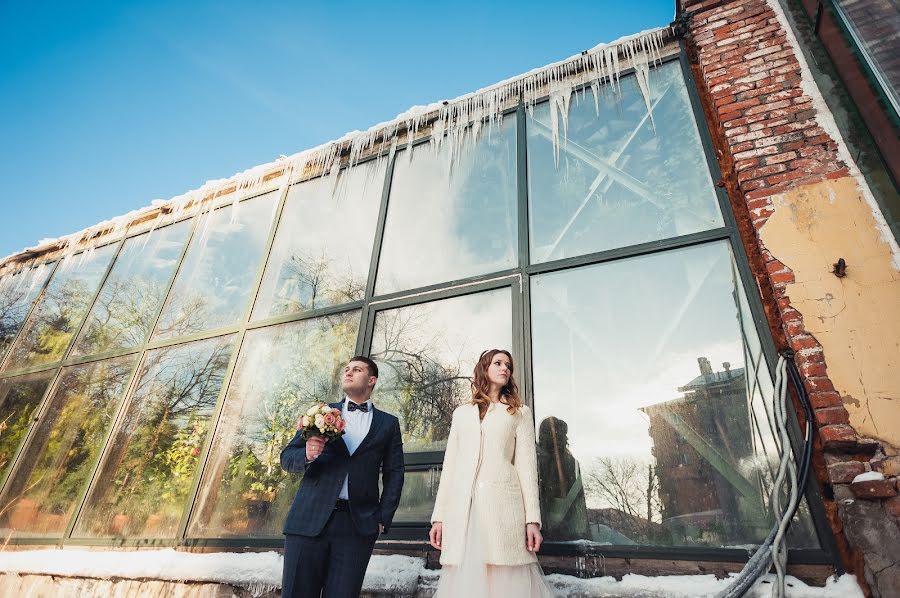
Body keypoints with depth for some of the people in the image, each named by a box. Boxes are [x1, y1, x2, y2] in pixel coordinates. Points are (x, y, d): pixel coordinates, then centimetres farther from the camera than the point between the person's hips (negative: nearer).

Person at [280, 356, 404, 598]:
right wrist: (307, 455, -13)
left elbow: (394, 474, 9)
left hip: (358, 525, -1)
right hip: (309, 519, 1)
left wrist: (383, 519, 0)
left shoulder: (388, 423, 12)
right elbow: (287, 457, 9)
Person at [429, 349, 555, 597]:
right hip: (462, 506, 2)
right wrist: (439, 516, 7)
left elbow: (526, 465, 5)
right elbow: (450, 465, 14)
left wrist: (533, 518, -4)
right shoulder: (462, 412, 18)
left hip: (502, 502, -2)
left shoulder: (520, 412, 14)